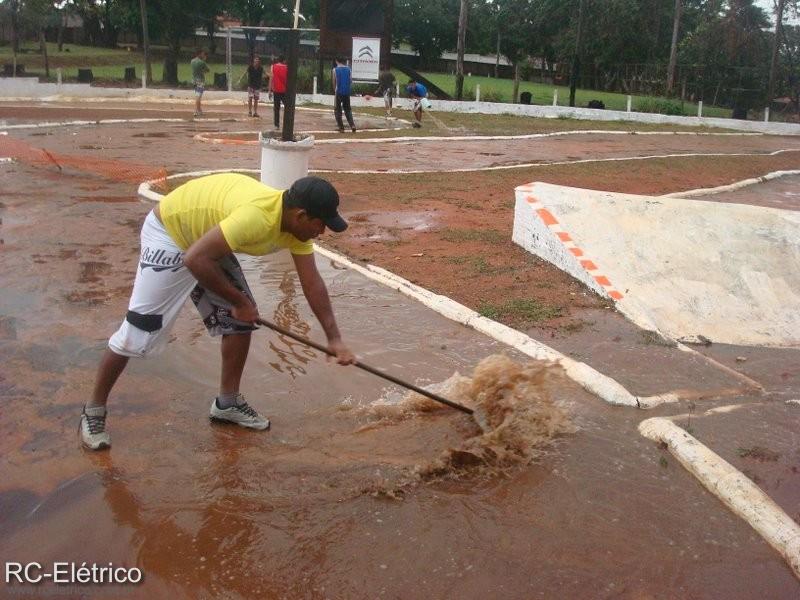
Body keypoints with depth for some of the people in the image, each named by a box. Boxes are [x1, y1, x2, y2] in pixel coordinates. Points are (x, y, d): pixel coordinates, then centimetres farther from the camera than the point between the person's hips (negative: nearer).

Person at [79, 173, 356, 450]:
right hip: (168, 232, -8)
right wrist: (239, 302, -26)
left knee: (241, 321, 5)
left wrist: (334, 339, -7)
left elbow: (312, 283, -5)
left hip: (207, 240, 8)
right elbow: (195, 259, -37)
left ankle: (227, 403, 21)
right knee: (137, 331, -6)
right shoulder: (256, 216, -38)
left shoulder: (297, 224, -11)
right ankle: (93, 412, 13)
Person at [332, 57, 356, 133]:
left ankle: (341, 128, 3)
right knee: (348, 110, 13)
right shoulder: (348, 69, 4)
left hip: (339, 92, -3)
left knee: (337, 110, 8)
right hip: (347, 92, 3)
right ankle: (352, 125, -6)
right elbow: (351, 81, 3)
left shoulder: (335, 70, -4)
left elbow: (334, 82, 1)